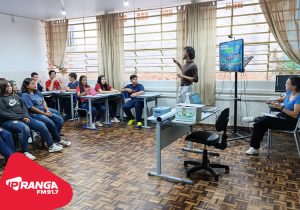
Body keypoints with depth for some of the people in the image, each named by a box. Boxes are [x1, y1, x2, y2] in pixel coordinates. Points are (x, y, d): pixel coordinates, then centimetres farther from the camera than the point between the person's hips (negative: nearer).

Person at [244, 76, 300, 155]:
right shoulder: (289, 92, 2)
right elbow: (282, 99, 22)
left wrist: (280, 107, -30)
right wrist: (274, 101, 1)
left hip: (290, 122, -8)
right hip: (282, 117, 8)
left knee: (265, 120, -29)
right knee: (259, 124, -10)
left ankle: (255, 119, 4)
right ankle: (254, 148, -6)